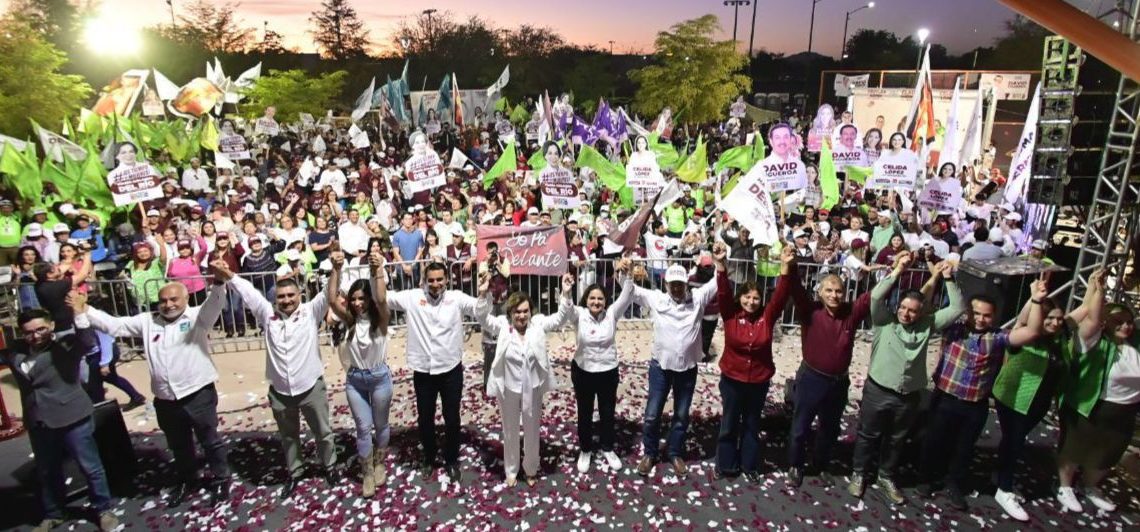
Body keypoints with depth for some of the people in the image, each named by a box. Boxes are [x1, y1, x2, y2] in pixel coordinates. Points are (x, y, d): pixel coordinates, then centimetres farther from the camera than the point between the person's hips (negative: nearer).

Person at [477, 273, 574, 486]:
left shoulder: (538, 324, -6)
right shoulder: (502, 325, -10)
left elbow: (559, 318, -11)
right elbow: (483, 318, -21)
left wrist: (566, 294, -27)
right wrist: (483, 294, -39)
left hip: (533, 389, 1)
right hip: (509, 390, -1)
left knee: (532, 431, 18)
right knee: (510, 432, 17)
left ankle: (531, 469, 40)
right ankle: (511, 470, 38)